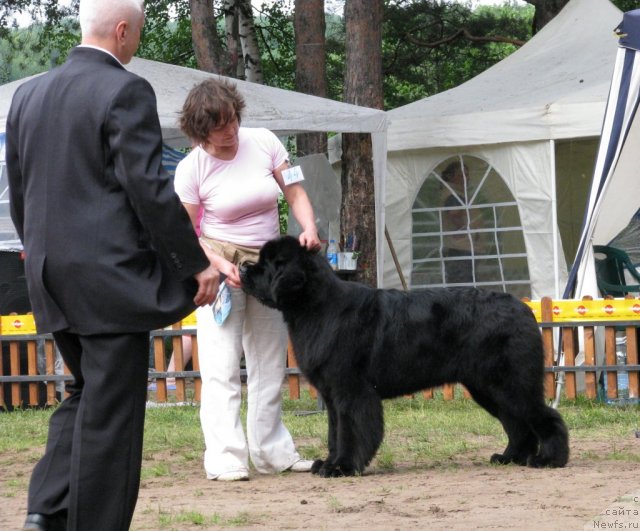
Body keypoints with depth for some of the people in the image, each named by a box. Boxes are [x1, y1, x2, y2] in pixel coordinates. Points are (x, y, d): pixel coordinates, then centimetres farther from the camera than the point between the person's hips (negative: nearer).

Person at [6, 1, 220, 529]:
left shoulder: (28, 95, 10)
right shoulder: (125, 92, -12)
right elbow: (149, 188, -17)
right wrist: (197, 263, -11)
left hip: (52, 280, 7)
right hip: (112, 275, -7)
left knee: (86, 393, 20)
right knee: (110, 410, 0)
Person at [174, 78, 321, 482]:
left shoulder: (264, 143, -4)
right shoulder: (191, 168, -12)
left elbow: (295, 192, 0)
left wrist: (309, 228, -19)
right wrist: (220, 265, -24)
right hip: (218, 263, -4)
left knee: (270, 364, 9)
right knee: (222, 364, -10)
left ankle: (272, 452, 18)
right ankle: (225, 459, -12)